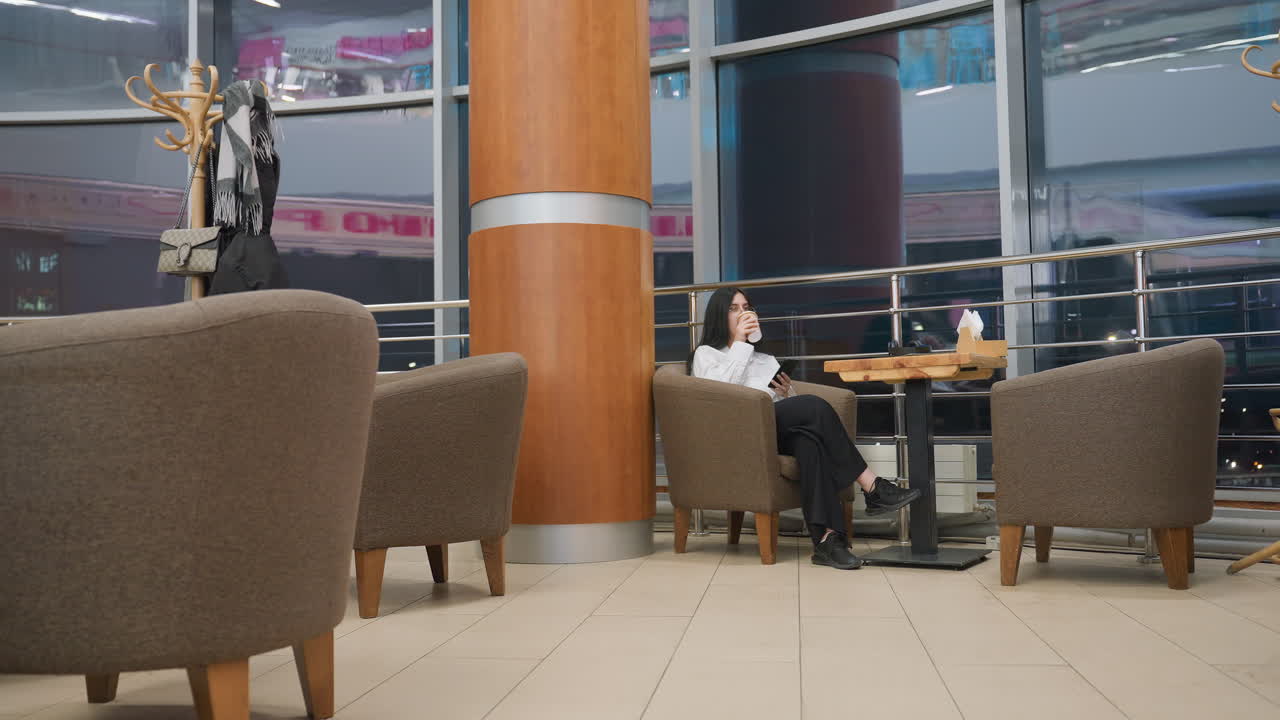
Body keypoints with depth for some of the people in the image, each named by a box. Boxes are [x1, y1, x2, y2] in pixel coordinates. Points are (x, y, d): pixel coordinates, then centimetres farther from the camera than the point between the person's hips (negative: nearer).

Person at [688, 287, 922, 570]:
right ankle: (872, 488, -27)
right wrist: (739, 343, -2)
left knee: (808, 438, -34)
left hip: (776, 433, 5)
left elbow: (788, 408, 28)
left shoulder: (764, 360, 34)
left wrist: (788, 393, 5)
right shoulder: (706, 354, 18)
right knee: (815, 406, -28)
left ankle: (827, 537, -47)